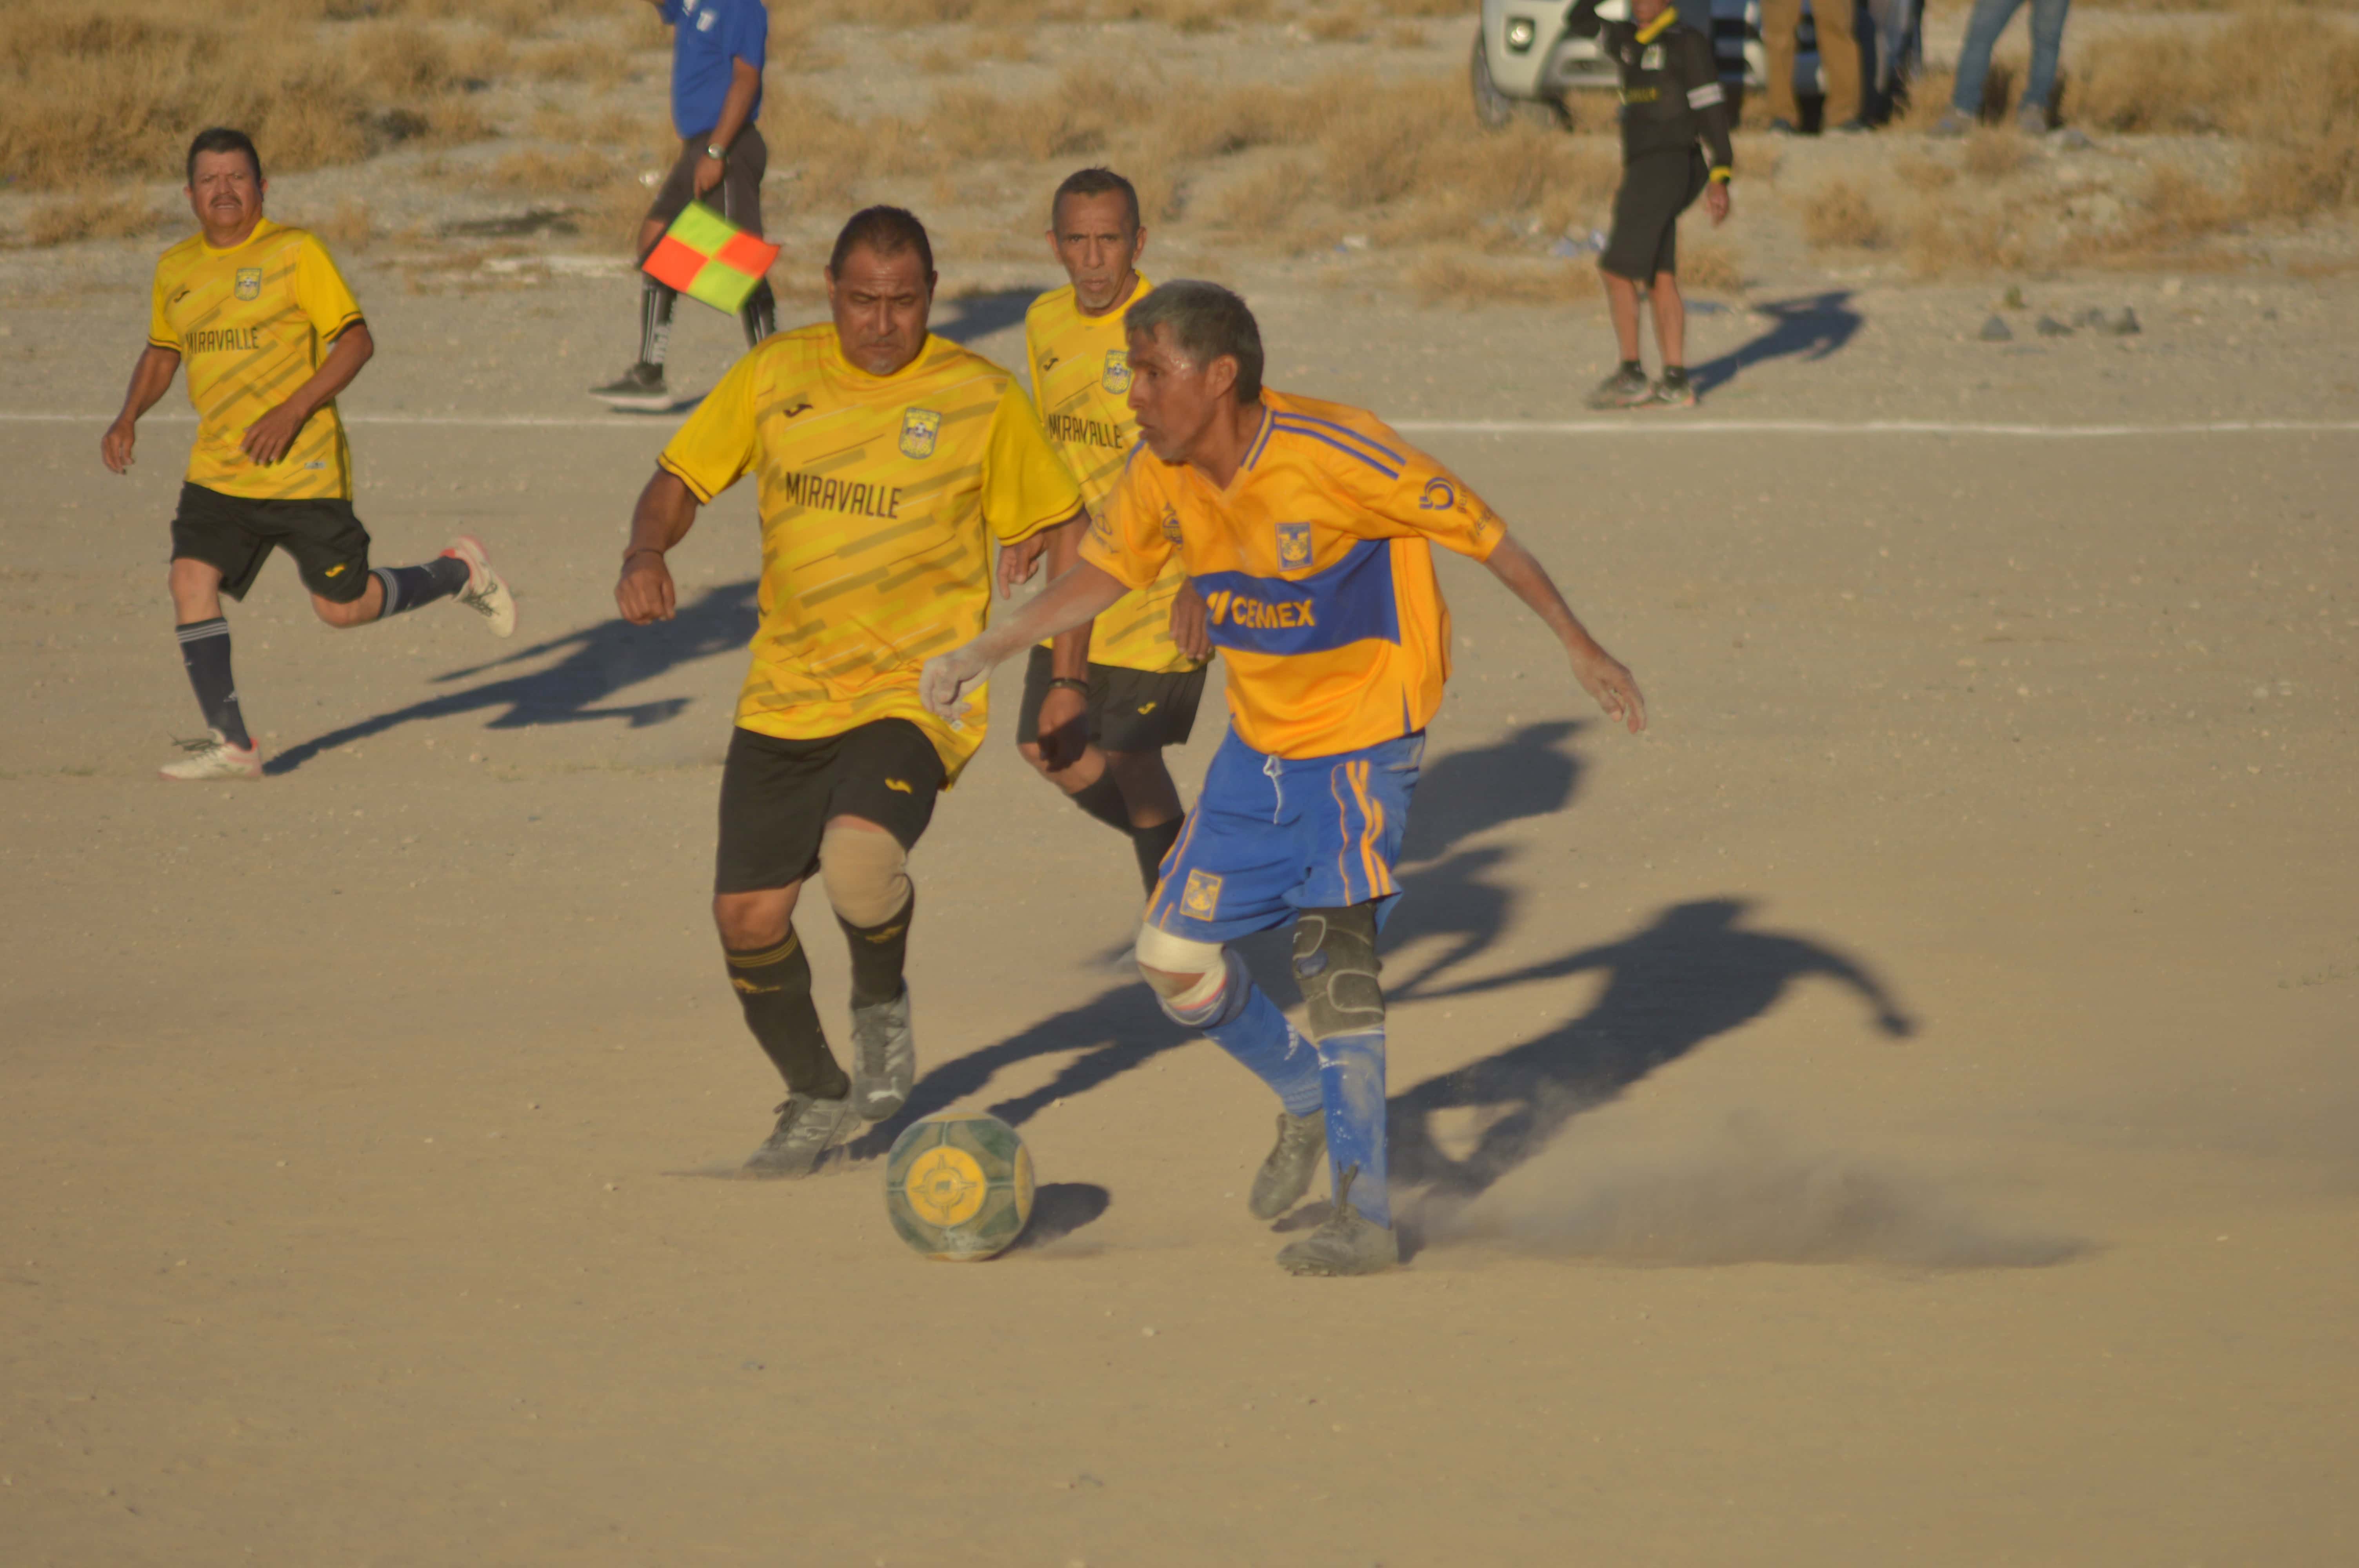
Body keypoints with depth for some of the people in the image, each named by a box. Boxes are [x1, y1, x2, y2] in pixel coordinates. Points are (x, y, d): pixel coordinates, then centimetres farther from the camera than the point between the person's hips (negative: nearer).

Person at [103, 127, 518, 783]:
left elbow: (356, 341, -11)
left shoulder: (296, 253, -8)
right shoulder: (175, 270, 10)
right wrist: (129, 416, 8)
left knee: (344, 606, -1)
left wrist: (292, 411, -21)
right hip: (218, 472, 5)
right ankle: (231, 744, -10)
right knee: (191, 579, -14)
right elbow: (161, 352, 26)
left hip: (303, 469, -5)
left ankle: (458, 572, 27)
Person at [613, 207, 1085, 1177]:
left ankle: (882, 1003, 2)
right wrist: (646, 554, -10)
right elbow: (681, 479, 9)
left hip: (917, 695, -4)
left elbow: (1060, 526, 4)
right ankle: (817, 1099, 28)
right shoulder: (774, 377, 3)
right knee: (746, 915, 1)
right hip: (785, 697, 4)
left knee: (862, 855, -32)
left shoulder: (981, 398, -4)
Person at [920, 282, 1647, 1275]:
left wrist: (1578, 646, -10)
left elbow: (1482, 534, -16)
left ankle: (1364, 1217, -10)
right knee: (1173, 953, 6)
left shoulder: (1336, 457, -25)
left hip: (1363, 734, -7)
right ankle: (1306, 1100, 32)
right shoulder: (1160, 478, -6)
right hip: (1258, 739, 7)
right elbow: (1103, 574, 12)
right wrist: (984, 654, 7)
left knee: (1333, 949, -17)